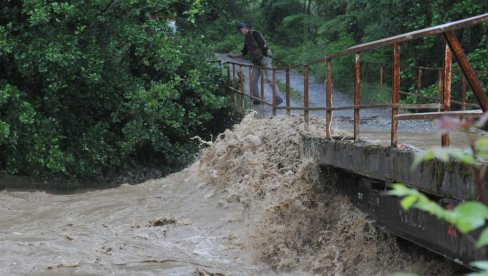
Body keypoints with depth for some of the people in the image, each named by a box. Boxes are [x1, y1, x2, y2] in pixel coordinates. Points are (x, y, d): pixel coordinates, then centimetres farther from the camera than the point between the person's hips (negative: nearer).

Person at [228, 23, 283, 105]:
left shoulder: (254, 33, -8)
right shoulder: (246, 39, 18)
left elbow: (263, 45, -15)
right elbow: (244, 52, 23)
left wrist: (264, 56, -19)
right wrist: (234, 55, 14)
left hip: (265, 58, -9)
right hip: (256, 62, 9)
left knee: (269, 79, -14)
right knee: (253, 80, 4)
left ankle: (278, 98, -14)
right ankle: (256, 99, 12)